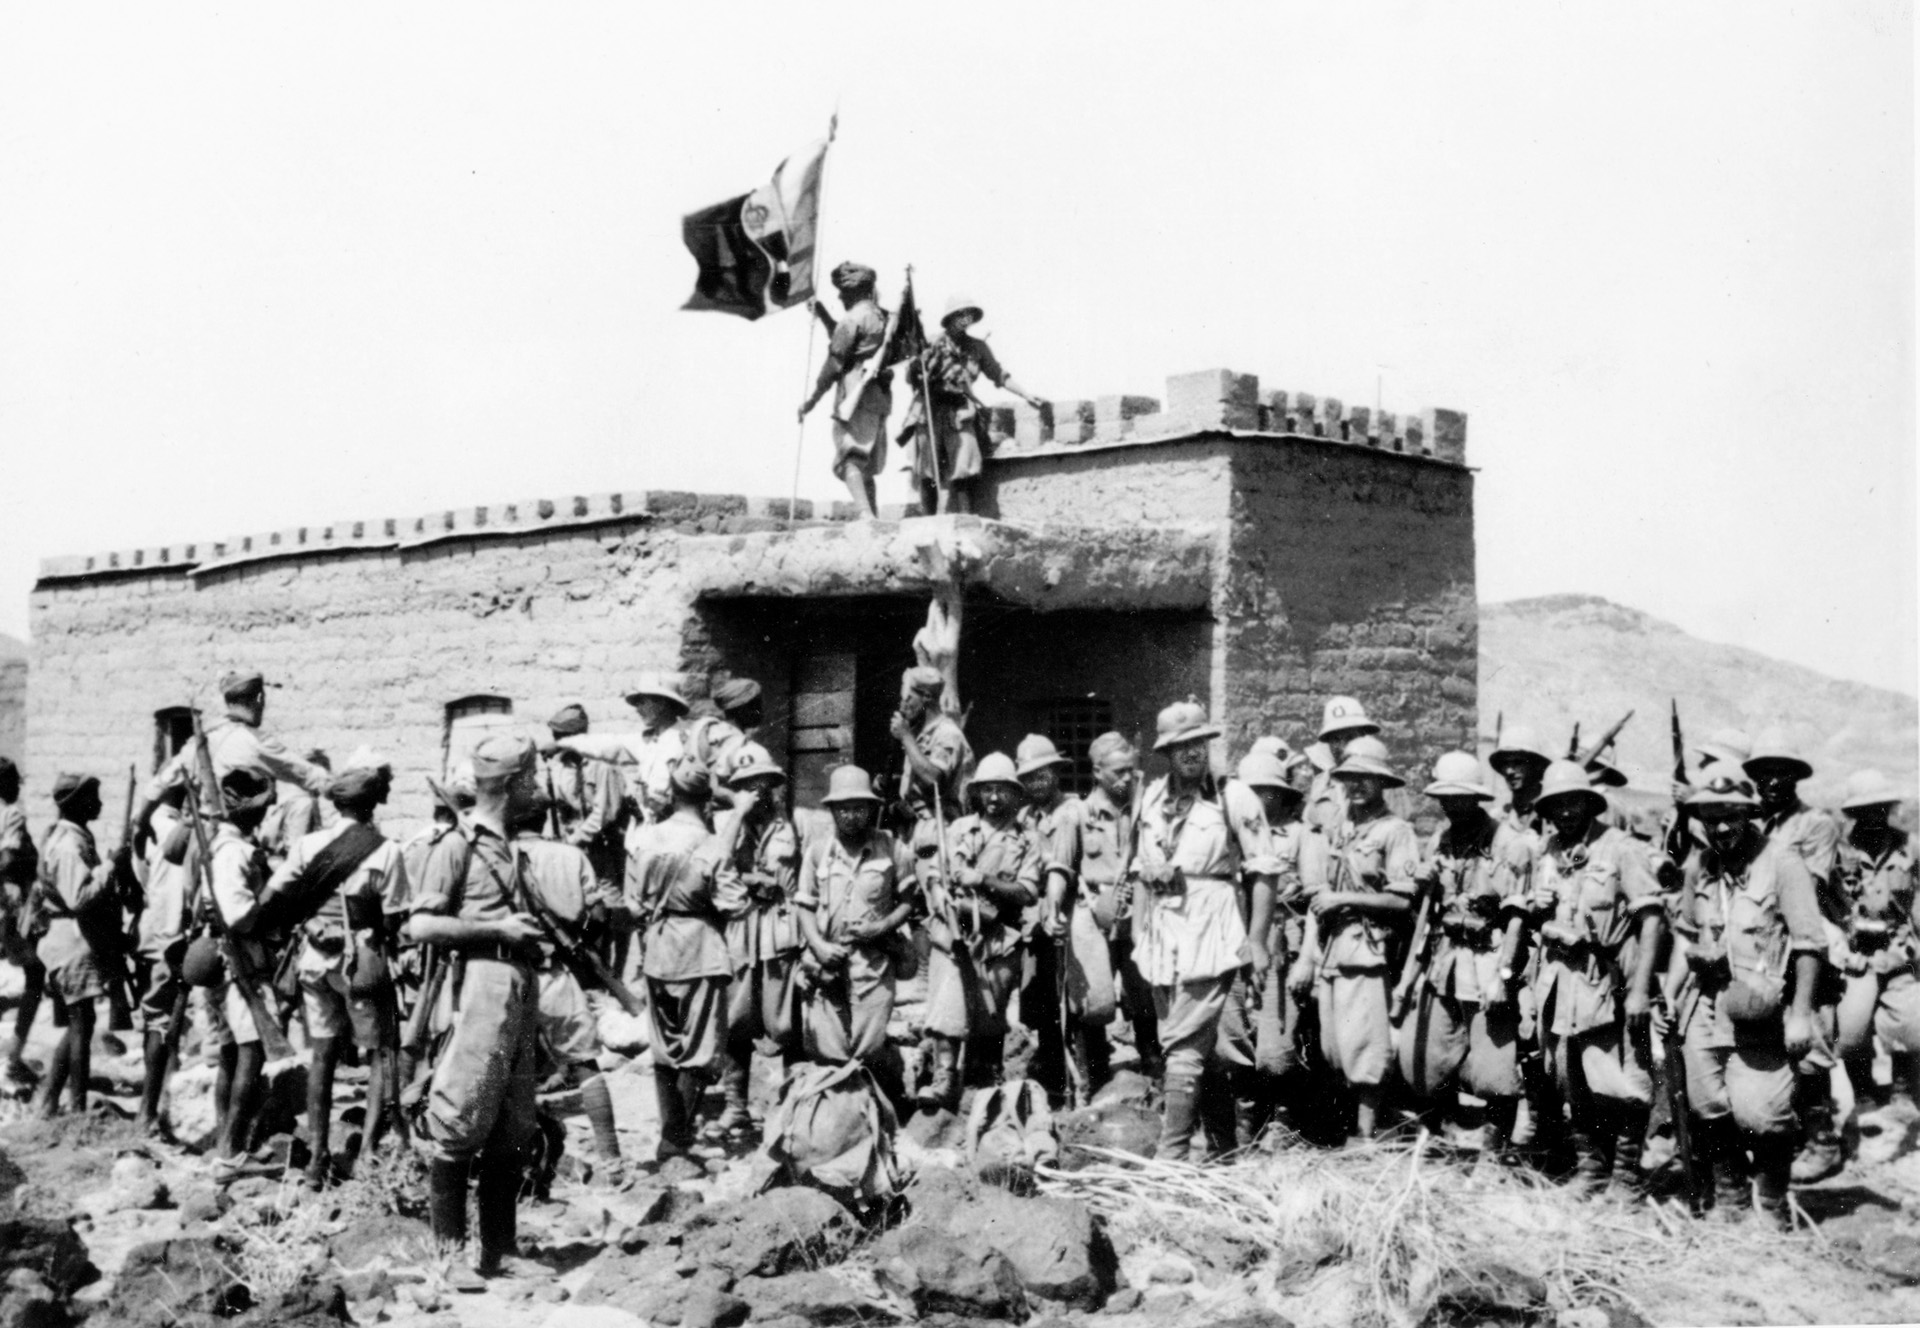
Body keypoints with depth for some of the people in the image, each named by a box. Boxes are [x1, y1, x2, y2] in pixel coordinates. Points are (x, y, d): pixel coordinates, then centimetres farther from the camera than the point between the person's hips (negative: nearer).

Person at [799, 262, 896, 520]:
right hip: (880, 397, 9)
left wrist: (811, 399, -5)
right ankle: (874, 518, 9)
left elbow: (834, 363, -10)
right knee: (866, 465, 14)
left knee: (849, 460, -13)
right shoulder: (882, 317, 17)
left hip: (855, 396, -9)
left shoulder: (852, 319, -9)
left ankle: (866, 515, -27)